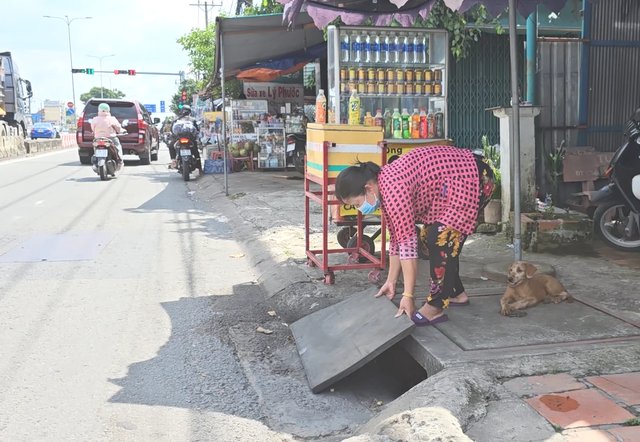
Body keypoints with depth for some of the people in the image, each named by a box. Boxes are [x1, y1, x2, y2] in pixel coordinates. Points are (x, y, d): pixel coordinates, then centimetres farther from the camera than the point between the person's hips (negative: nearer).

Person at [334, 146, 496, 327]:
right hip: (457, 181, 10)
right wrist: (391, 281, 13)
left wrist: (408, 295, -22)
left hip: (473, 179, -10)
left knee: (439, 239, -14)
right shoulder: (384, 189, 2)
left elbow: (408, 243, -27)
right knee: (441, 239, 13)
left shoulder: (393, 189, -27)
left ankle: (435, 307, -6)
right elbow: (397, 238, 10)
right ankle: (456, 293, 26)